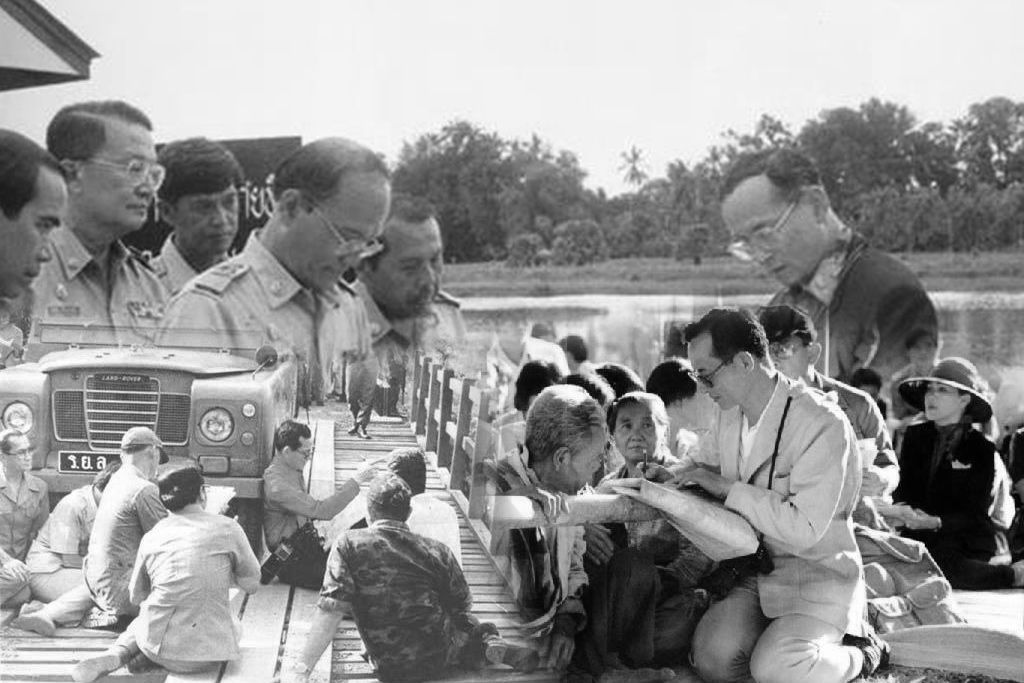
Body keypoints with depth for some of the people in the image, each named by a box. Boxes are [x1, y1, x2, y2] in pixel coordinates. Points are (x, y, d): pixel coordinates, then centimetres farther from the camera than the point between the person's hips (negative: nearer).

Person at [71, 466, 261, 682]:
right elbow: (252, 584, 8)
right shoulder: (227, 528, -2)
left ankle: (115, 655, 2)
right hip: (209, 649, -3)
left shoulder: (153, 536, 6)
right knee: (235, 625, 32)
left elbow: (136, 597, 17)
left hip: (159, 646, 3)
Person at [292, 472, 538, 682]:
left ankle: (489, 646, 0)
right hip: (439, 658, 0)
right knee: (468, 623, 37)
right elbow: (463, 606, 5)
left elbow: (330, 611, -20)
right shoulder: (437, 551, -6)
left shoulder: (349, 545, -12)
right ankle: (491, 645, 5)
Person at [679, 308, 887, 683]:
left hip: (816, 578, -6)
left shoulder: (822, 423, -19)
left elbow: (804, 529, -24)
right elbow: (704, 467, 26)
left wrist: (727, 488, -21)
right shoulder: (730, 416, 6)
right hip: (750, 572, 6)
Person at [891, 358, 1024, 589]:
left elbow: (975, 514, -7)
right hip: (923, 536, 4)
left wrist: (936, 522, -25)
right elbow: (904, 489, 8)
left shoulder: (982, 450, -2)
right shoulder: (915, 437, 10)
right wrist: (902, 509, -17)